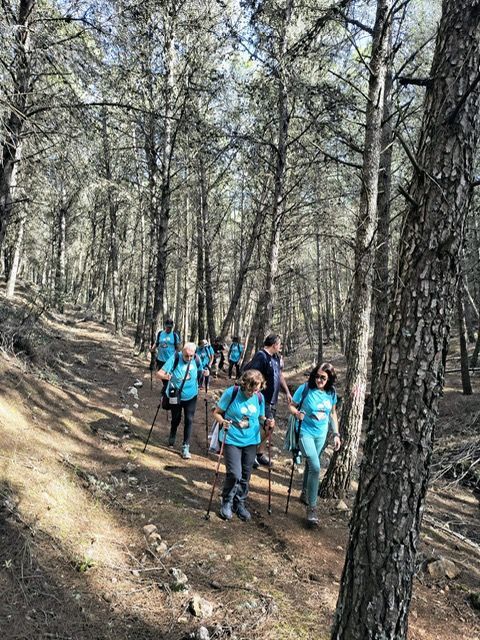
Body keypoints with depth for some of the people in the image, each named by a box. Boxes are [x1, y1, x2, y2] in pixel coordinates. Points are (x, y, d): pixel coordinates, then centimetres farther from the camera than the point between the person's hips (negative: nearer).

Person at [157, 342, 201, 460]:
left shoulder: (197, 359, -13)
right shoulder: (175, 358, -24)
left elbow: (199, 373, 8)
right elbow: (159, 373, -29)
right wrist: (166, 376, -47)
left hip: (191, 396, 2)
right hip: (175, 396, -1)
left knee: (189, 420, -4)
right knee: (176, 419, 15)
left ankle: (185, 447, 7)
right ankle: (171, 440, 45)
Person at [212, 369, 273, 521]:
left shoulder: (259, 397, -4)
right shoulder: (231, 393, -15)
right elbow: (217, 412, -7)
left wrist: (266, 422, -12)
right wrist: (223, 422, -27)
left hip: (251, 441, 4)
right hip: (232, 440, -4)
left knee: (245, 475, 11)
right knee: (234, 474, -11)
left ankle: (239, 503, 33)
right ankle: (226, 502, 16)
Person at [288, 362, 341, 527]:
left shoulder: (331, 393, -5)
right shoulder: (305, 388, -18)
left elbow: (332, 414, 7)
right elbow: (291, 406, -9)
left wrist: (336, 434, 5)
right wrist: (297, 413, -29)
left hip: (321, 435, 5)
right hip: (306, 432, -5)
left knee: (310, 464, 21)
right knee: (315, 467, -17)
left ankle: (305, 493, 45)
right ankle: (311, 508, -6)